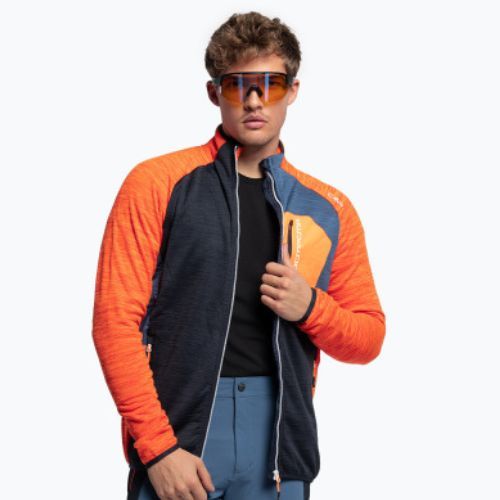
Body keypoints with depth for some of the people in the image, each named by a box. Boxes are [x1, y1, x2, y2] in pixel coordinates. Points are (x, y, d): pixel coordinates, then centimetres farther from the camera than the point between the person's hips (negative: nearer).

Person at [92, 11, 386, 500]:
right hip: (177, 430, -3)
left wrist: (310, 307, -8)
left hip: (279, 446, 3)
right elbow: (115, 319, -6)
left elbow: (368, 337, 13)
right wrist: (158, 447, -12)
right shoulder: (158, 183, -2)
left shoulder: (328, 209, 8)